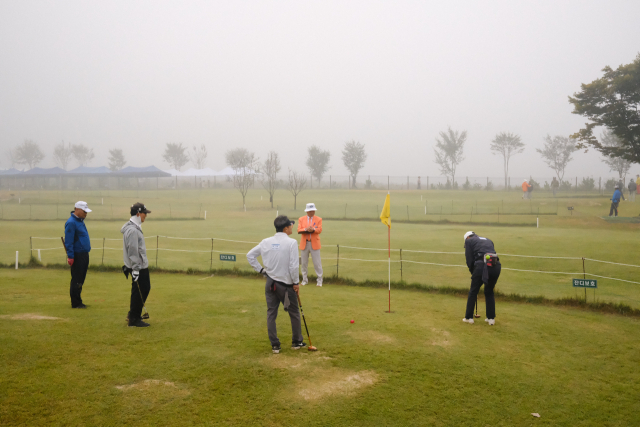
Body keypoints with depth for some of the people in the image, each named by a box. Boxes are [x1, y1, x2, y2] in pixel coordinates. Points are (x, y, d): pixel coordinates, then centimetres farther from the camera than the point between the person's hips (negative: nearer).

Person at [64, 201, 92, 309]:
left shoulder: (80, 221, 15)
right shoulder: (71, 222, -13)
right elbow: (68, 242, -16)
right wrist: (70, 257, -19)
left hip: (84, 255, 9)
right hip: (77, 255, -9)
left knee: (81, 280, 14)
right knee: (76, 281, -2)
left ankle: (78, 302, 21)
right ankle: (75, 303, 5)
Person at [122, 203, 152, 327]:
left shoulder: (135, 227, 13)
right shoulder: (132, 230, -20)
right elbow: (133, 251, -22)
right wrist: (135, 269, -22)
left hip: (142, 266, 10)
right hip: (137, 267, -10)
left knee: (145, 288, 17)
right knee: (138, 292, -3)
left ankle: (133, 314, 27)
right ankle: (133, 319, 7)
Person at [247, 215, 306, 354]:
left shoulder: (266, 242, 3)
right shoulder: (291, 243, -14)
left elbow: (250, 255, 10)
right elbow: (293, 266, -17)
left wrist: (260, 269, 13)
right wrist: (296, 283, -5)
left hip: (270, 283, 5)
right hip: (286, 284, -4)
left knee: (271, 313, 10)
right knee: (294, 313, 13)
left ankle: (274, 345, 15)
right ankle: (297, 342, 25)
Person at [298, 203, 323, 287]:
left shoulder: (319, 219, 5)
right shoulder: (301, 219, 7)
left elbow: (319, 230, -10)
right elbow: (299, 230, -6)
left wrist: (313, 229, -28)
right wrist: (306, 229, -23)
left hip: (314, 244, -2)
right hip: (304, 244, 2)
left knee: (317, 263, 0)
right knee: (304, 263, 7)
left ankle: (319, 280, 8)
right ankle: (305, 280, 19)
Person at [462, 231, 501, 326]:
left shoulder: (468, 240, 17)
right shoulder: (488, 240, 32)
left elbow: (469, 259, 8)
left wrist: (472, 272, 21)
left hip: (482, 265, -5)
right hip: (496, 265, 5)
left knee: (473, 292, 11)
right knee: (489, 292, 21)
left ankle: (469, 317, 16)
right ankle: (491, 318, 21)